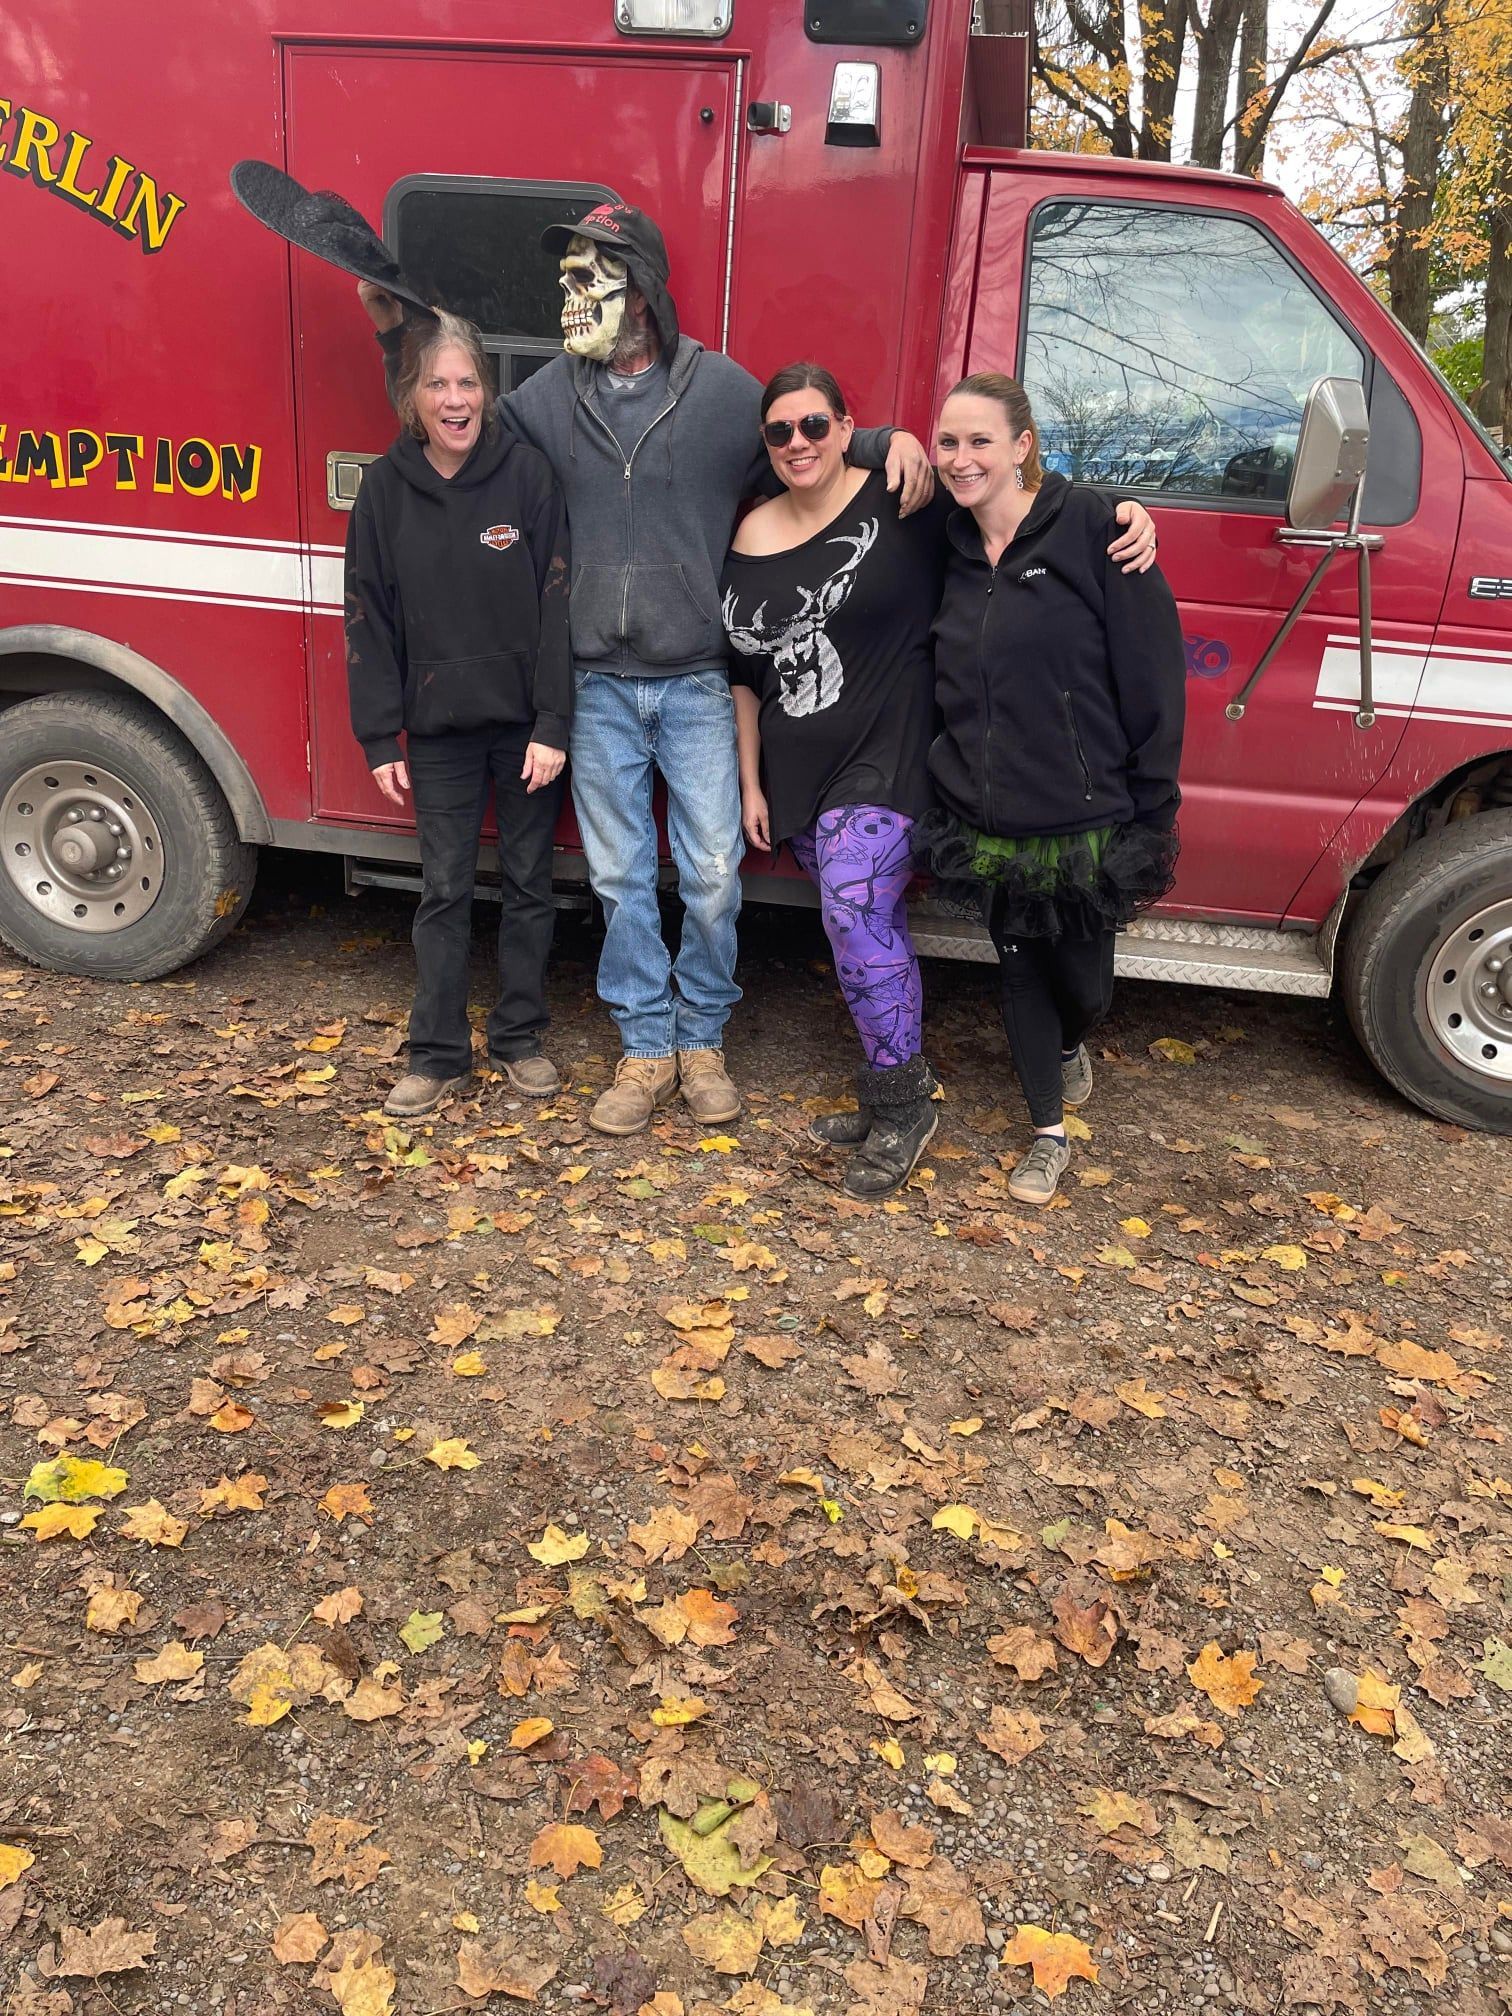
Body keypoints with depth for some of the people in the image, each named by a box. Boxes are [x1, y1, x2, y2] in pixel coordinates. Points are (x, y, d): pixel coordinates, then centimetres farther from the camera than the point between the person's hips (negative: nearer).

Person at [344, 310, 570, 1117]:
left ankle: (520, 1039, 24)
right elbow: (369, 619, 2)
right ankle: (438, 1055, 18)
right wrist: (379, 739, -1)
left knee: (527, 882, 9)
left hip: (524, 720, -1)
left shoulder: (528, 473, -6)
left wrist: (553, 725, -13)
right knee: (443, 890, 6)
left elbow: (556, 604, -8)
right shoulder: (385, 489, 0)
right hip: (438, 726, 1)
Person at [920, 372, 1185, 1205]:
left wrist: (1153, 811, -12)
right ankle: (1049, 1135, 31)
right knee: (1020, 972, 13)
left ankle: (1070, 1048, 46)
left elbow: (1151, 675, -11)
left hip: (1086, 821, -4)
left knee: (1082, 978, 9)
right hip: (987, 824, 4)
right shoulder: (948, 550, 6)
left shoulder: (1090, 527, -10)